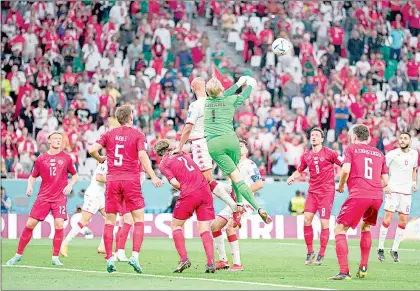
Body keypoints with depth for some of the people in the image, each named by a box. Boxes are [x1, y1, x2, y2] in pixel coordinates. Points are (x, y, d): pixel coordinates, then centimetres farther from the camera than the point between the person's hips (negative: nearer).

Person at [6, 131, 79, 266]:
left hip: (60, 197, -1)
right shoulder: (41, 159, 5)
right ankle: (18, 254, 10)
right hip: (43, 196, 1)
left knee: (59, 224, -16)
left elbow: (75, 175, 14)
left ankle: (55, 257, -3)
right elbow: (33, 176, 15)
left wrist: (70, 185, -4)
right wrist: (29, 187, -3)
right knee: (30, 224, -2)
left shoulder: (66, 158, 4)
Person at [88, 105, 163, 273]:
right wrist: (153, 177, -12)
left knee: (109, 221, 8)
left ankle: (109, 259, 2)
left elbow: (92, 150, 0)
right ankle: (135, 255, -13)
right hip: (131, 180, -3)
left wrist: (100, 159, 21)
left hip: (112, 180, 3)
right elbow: (142, 155, -12)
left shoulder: (109, 134, 8)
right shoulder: (137, 135, 1)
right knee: (139, 220, 2)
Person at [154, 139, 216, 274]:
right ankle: (211, 263, -7)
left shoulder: (163, 164, 6)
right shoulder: (183, 154, 21)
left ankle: (184, 259, 1)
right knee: (204, 229, 6)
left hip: (189, 194, -4)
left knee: (176, 225, 14)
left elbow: (175, 183, -5)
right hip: (205, 190, 4)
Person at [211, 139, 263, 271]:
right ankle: (223, 260, 11)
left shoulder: (249, 165, -7)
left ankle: (237, 264, -22)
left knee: (230, 227, -25)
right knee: (214, 226, 4)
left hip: (245, 202, -9)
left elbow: (259, 184, -16)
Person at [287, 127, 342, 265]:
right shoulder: (306, 156, 9)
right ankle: (310, 252, 3)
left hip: (327, 191, -4)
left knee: (324, 222, -7)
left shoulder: (329, 153, -5)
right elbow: (299, 170, 22)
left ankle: (321, 254, 5)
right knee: (306, 219, -8)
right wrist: (292, 177, 2)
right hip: (313, 191, 4)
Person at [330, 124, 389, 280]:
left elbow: (346, 169, -7)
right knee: (366, 227, 30)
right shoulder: (379, 153, 21)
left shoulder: (351, 149, 9)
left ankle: (344, 272, -13)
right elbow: (385, 181, 19)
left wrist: (340, 185, 10)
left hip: (358, 196, -5)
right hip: (377, 197, 5)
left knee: (340, 229, 1)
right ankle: (363, 267, 24)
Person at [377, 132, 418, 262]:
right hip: (393, 189, -5)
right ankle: (380, 249, -2)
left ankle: (395, 250, 14)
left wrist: (414, 182, 11)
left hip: (407, 192, 5)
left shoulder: (414, 154, 8)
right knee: (388, 218, -10)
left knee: (403, 221, 4)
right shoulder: (392, 154, -8)